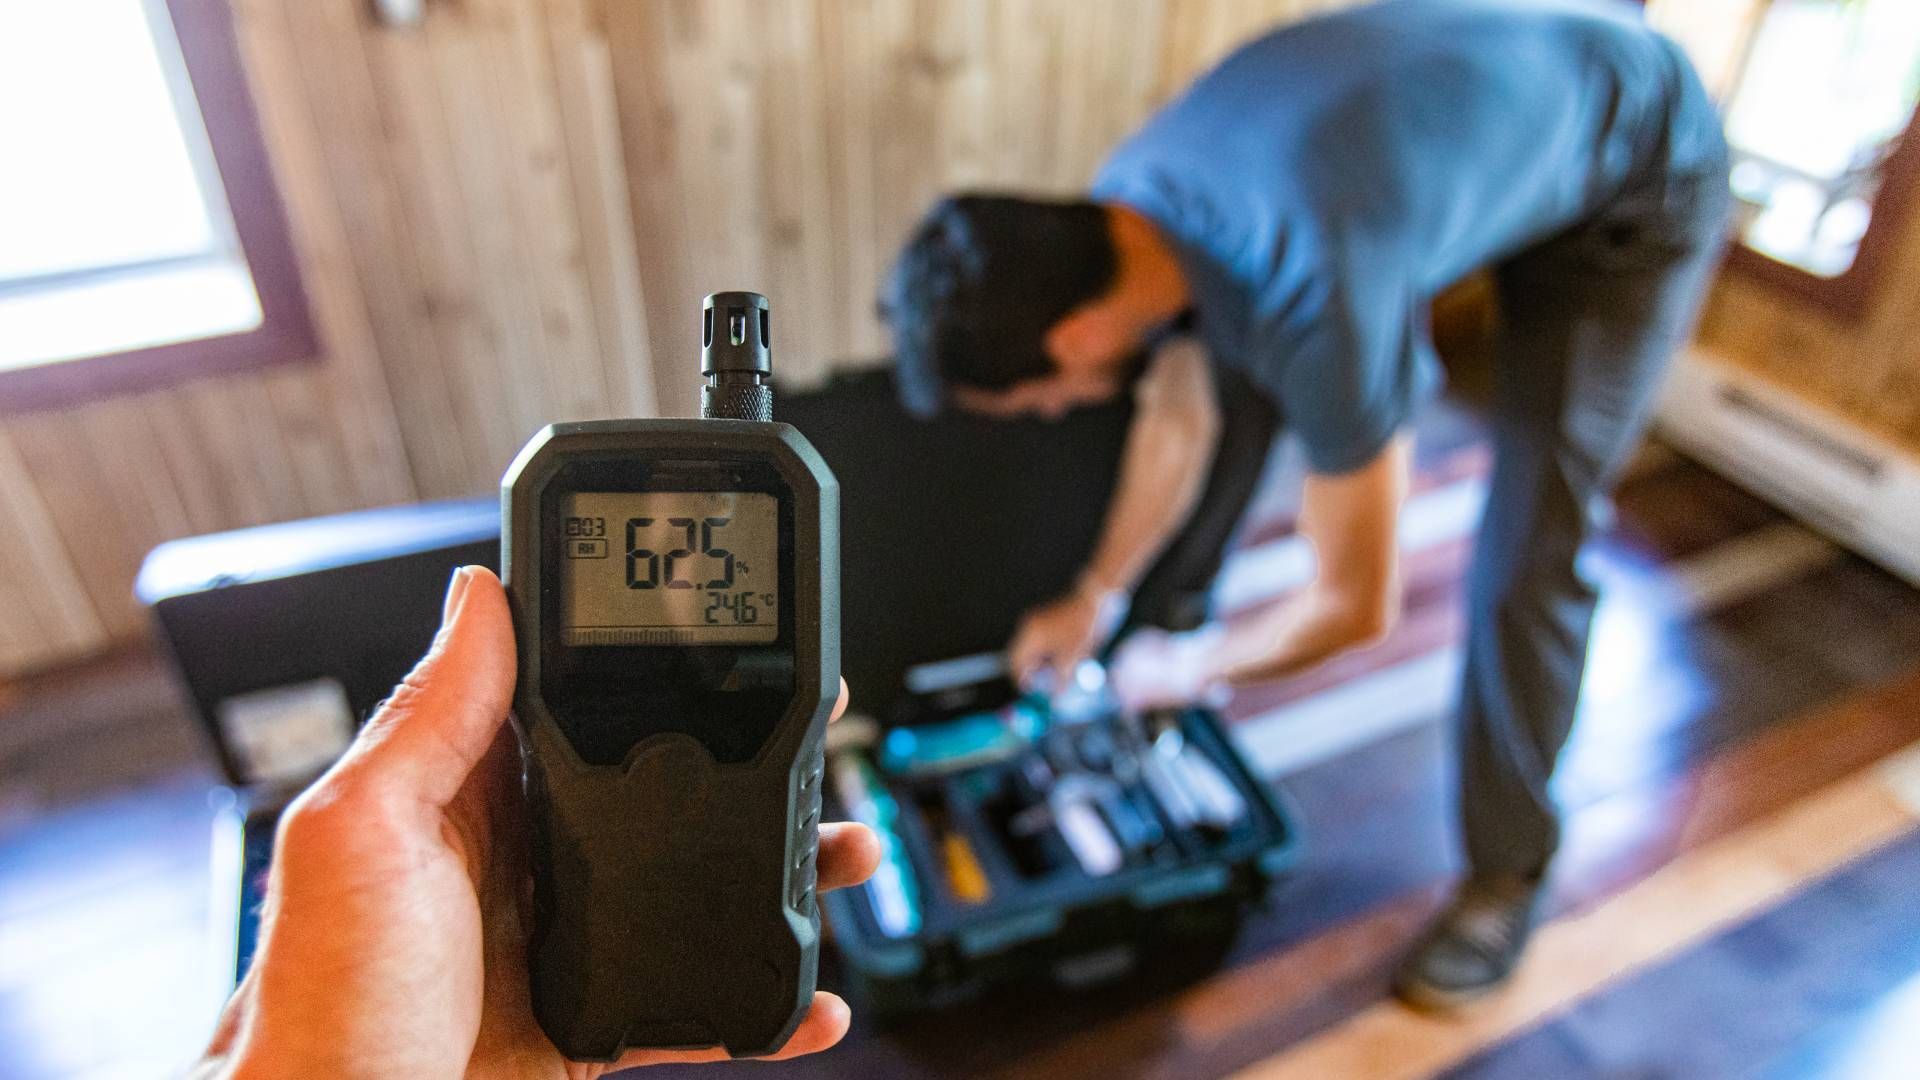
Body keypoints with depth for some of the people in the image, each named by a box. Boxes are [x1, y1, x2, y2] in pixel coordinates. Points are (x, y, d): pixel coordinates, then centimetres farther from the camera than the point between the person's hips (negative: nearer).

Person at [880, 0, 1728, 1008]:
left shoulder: (1314, 301, -44)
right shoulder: (1120, 206, -20)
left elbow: (1356, 605, -29)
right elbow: (1173, 424, -1)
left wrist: (1187, 669, -12)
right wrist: (1096, 598, 9)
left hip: (1645, 169, -7)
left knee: (1526, 554, -11)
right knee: (1235, 389, 6)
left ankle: (1505, 868, 12)